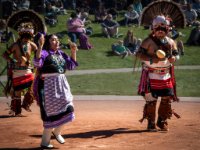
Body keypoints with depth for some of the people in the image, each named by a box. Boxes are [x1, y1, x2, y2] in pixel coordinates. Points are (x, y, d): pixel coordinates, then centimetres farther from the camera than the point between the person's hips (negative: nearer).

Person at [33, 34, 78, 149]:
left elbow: (71, 66, 17)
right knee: (51, 113, -4)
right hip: (48, 85, -7)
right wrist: (40, 47, -31)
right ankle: (45, 142, 8)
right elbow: (37, 63, -25)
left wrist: (73, 52, 10)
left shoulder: (61, 53, 15)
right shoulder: (44, 53, -7)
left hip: (62, 84, 7)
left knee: (67, 109, 3)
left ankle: (56, 131, 28)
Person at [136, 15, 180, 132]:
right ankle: (151, 123, 9)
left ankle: (162, 121, 19)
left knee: (167, 98, 3)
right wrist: (151, 59, -23)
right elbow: (139, 54, -10)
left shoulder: (171, 42, 6)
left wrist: (172, 57, -15)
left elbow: (176, 56, 9)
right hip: (151, 75, -4)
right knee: (151, 99, -4)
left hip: (166, 75, 4)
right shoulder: (148, 41, -6)